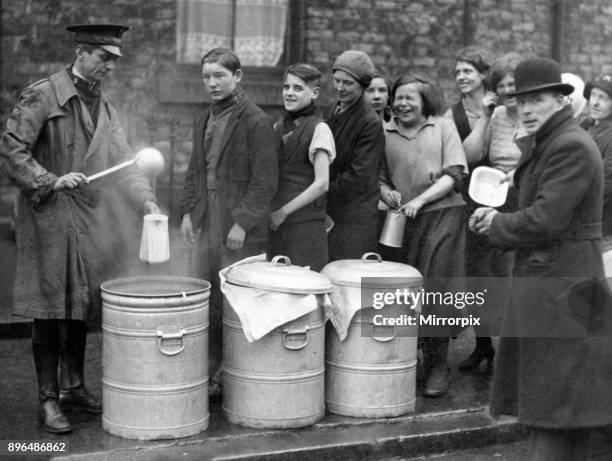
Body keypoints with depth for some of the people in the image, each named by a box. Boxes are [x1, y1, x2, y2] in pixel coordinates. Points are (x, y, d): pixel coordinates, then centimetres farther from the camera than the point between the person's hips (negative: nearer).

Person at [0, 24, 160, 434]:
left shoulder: (104, 107, 14)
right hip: (49, 217, -7)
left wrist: (145, 199, -4)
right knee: (50, 311, -3)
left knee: (81, 307, 13)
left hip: (90, 220, 7)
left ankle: (74, 387, 25)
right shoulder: (41, 96, -7)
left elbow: (123, 158, 11)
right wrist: (51, 181, -20)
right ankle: (48, 401, 4)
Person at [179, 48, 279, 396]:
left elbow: (264, 181, -13)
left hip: (241, 230, -7)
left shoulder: (257, 122, -8)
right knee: (208, 302, 9)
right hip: (206, 225, 7)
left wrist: (242, 222, -17)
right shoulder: (204, 121, 16)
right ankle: (211, 373, 18)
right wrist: (188, 211, 12)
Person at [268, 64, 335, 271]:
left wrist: (283, 212, -13)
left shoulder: (319, 130, -7)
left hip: (306, 225, -6)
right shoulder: (278, 127, 12)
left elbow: (321, 184, -13)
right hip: (275, 224, 6)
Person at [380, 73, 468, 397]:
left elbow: (455, 175, -1)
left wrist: (419, 200, -11)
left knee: (436, 290, -6)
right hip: (402, 221, 2)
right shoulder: (385, 133, 11)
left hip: (442, 215, -2)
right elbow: (379, 175, 16)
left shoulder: (443, 127, 7)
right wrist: (385, 191, -7)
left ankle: (438, 367, 1)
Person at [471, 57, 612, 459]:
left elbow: (544, 219, -23)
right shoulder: (540, 145, 15)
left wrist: (497, 224, -7)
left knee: (554, 401, -3)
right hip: (542, 278, 10)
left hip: (560, 286, -10)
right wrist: (498, 219, -1)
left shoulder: (571, 146, -17)